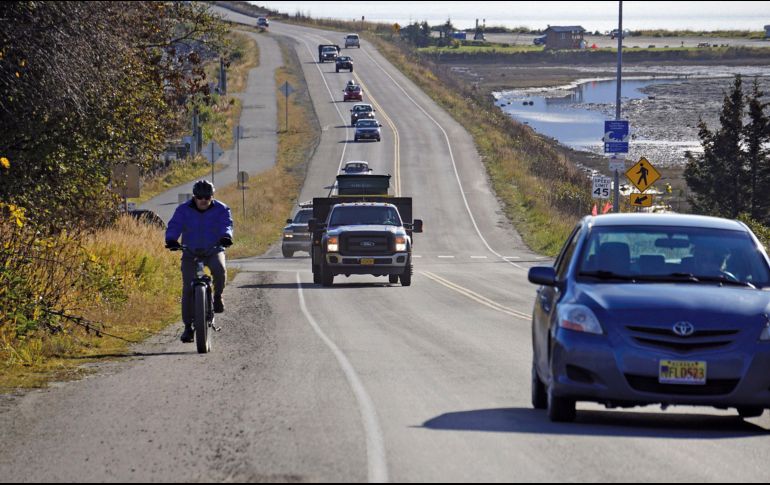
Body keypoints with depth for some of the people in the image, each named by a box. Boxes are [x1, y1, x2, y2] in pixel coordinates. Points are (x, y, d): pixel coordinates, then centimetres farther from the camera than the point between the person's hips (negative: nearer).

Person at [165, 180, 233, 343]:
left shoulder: (221, 209, -1)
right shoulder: (184, 210, -1)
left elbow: (226, 224, -17)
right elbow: (174, 226, -13)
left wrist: (226, 236, -40)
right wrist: (171, 239, -35)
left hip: (214, 251, -1)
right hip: (190, 253, 1)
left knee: (220, 269, -34)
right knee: (188, 289, -8)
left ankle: (218, 297, -6)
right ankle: (188, 326, 1)